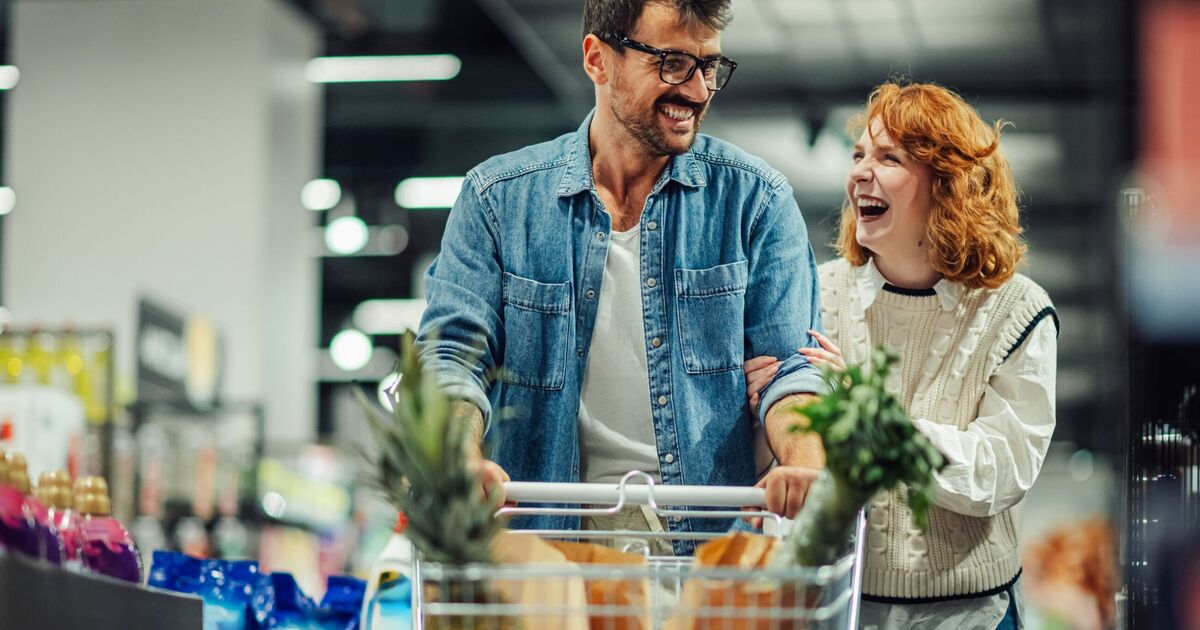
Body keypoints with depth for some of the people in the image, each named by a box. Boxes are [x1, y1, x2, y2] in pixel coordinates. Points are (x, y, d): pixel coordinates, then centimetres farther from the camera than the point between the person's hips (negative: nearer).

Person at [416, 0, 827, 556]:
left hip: (712, 539, 0)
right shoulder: (497, 197, 8)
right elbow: (452, 353, 2)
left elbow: (787, 363, 4)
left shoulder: (755, 199, 8)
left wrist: (804, 463, -19)